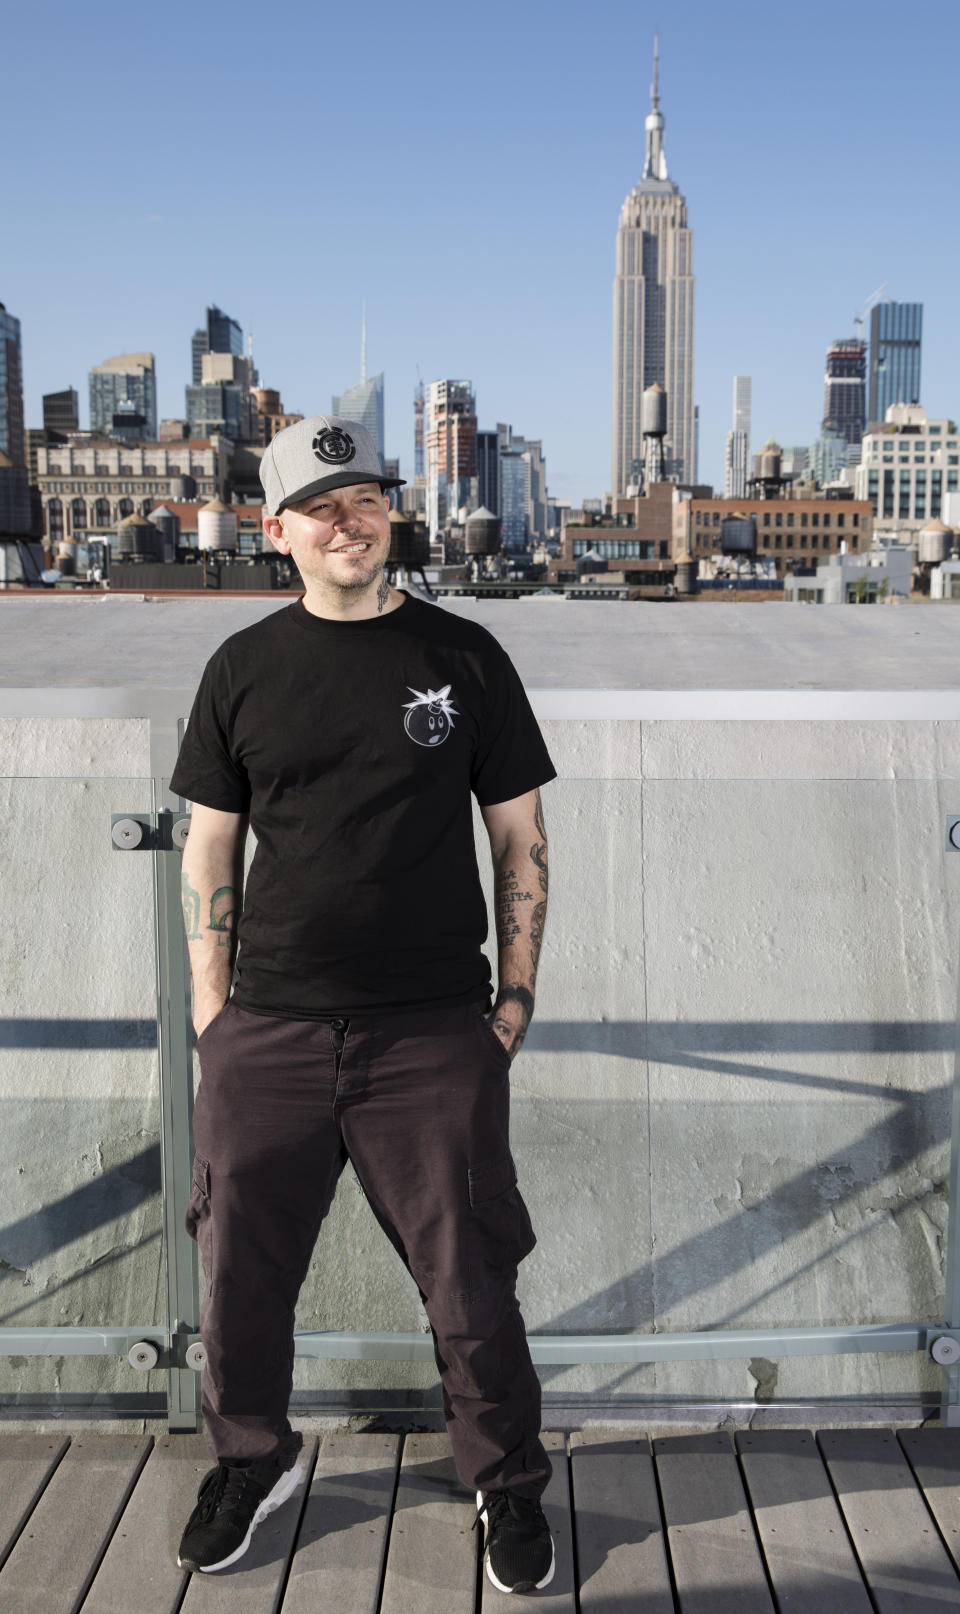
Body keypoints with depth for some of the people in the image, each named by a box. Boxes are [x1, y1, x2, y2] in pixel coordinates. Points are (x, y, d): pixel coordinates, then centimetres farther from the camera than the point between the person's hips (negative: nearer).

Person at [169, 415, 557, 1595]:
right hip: (269, 1035, 2)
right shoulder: (244, 668, 5)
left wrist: (516, 994, 1)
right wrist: (211, 1011, 4)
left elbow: (520, 838, 6)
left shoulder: (462, 657, 3)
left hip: (436, 1034, -1)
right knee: (240, 1274, 12)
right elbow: (210, 846, 9)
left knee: (469, 1282, 6)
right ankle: (253, 1462, 38)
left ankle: (508, 1486, 29)